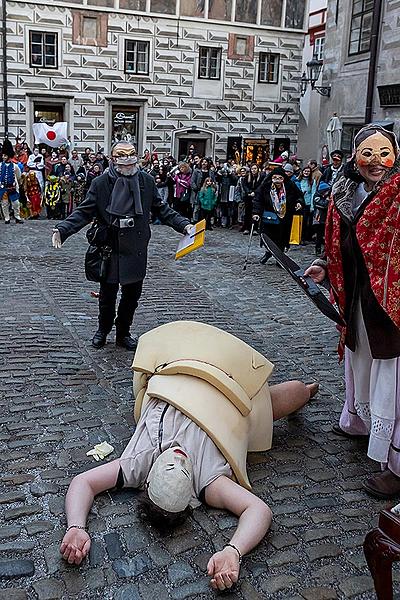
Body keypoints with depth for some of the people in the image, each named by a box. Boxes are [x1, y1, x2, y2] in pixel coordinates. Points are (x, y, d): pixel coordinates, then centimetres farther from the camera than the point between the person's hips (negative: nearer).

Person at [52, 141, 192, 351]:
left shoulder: (146, 181, 1)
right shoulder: (101, 183, -7)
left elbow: (162, 209, 9)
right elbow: (84, 212, -6)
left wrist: (184, 225, 0)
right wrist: (62, 229, -19)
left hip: (136, 250, 3)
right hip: (110, 249, -2)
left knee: (132, 295, 12)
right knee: (107, 294, 9)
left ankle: (123, 333, 31)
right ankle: (103, 330, 33)